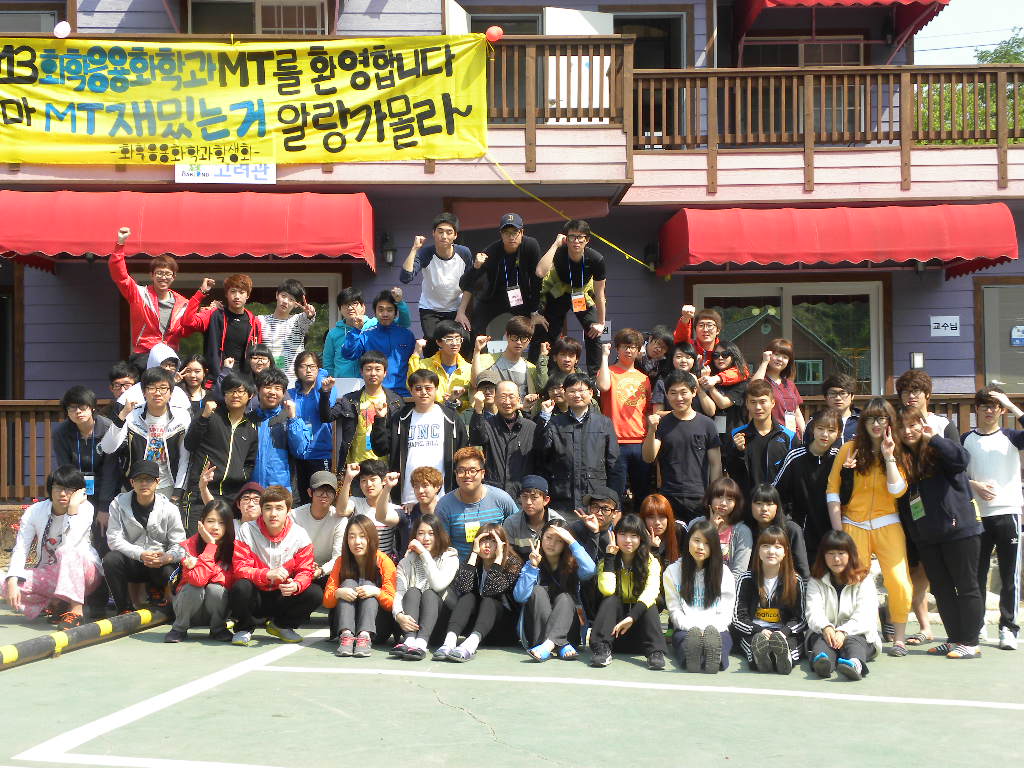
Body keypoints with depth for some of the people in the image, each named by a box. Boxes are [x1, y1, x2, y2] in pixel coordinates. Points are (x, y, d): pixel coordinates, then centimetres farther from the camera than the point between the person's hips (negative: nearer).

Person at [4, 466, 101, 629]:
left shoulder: (85, 508, -14)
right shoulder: (34, 512, -4)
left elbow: (69, 545, -28)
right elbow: (20, 549, -11)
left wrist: (73, 508, -30)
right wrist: (12, 581, -26)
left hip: (83, 571, -4)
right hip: (49, 576, 4)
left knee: (67, 553, -36)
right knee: (7, 586, -21)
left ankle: (76, 610, -34)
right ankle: (56, 603, -3)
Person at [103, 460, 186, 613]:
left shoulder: (169, 509, -6)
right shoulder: (119, 504, -5)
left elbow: (179, 545, -8)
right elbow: (114, 539, -12)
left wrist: (167, 557, -33)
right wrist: (140, 554, -28)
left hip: (160, 562, -1)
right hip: (131, 563, 1)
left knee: (169, 573, -33)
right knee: (111, 559, -30)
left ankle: (156, 589, 9)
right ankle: (125, 610, -11)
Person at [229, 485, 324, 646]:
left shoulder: (299, 534, -8)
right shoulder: (247, 530, -11)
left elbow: (305, 571, -7)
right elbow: (240, 568, -16)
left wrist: (295, 585, -32)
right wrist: (268, 574, -34)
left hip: (282, 597, 2)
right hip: (256, 596, -2)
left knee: (315, 593, -22)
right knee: (240, 588, -35)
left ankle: (281, 625, 7)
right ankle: (244, 628, -2)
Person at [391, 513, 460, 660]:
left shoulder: (450, 558, 4)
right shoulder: (407, 561, 10)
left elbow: (439, 585, -16)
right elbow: (399, 592, -6)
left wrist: (424, 553, -13)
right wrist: (399, 615, -27)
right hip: (412, 622, 2)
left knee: (429, 593, -27)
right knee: (412, 591, -24)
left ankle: (421, 643, -51)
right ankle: (409, 640, -48)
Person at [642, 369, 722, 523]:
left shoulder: (706, 424, 4)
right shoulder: (662, 424, 5)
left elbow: (716, 464, 6)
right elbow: (648, 458, -4)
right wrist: (652, 430, -19)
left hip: (700, 499, 0)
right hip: (668, 499, 0)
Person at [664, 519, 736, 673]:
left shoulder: (724, 573, 13)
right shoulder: (672, 572, 11)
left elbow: (725, 613, 6)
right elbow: (674, 611, 3)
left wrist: (711, 630, -15)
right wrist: (693, 629, -16)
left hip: (717, 629, 0)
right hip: (685, 629, 0)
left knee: (723, 637, -37)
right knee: (682, 637, -37)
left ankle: (715, 656, -71)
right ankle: (691, 656, -71)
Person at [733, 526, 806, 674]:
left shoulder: (795, 582, 10)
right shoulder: (746, 580, 9)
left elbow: (800, 619, 9)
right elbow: (738, 618, 4)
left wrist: (783, 632, -12)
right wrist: (759, 631, -15)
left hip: (787, 633, 1)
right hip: (752, 633, 0)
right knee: (758, 639, -37)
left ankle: (784, 657, -69)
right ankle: (759, 657, -69)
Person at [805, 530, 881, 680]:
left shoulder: (864, 580, 9)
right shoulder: (816, 582, 14)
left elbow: (866, 617, -6)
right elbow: (813, 612, -4)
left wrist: (843, 631, -24)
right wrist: (826, 628, -29)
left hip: (856, 633, -1)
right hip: (824, 632, 1)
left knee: (853, 641, -34)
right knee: (820, 639, -32)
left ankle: (855, 664, -68)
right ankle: (822, 661, -67)